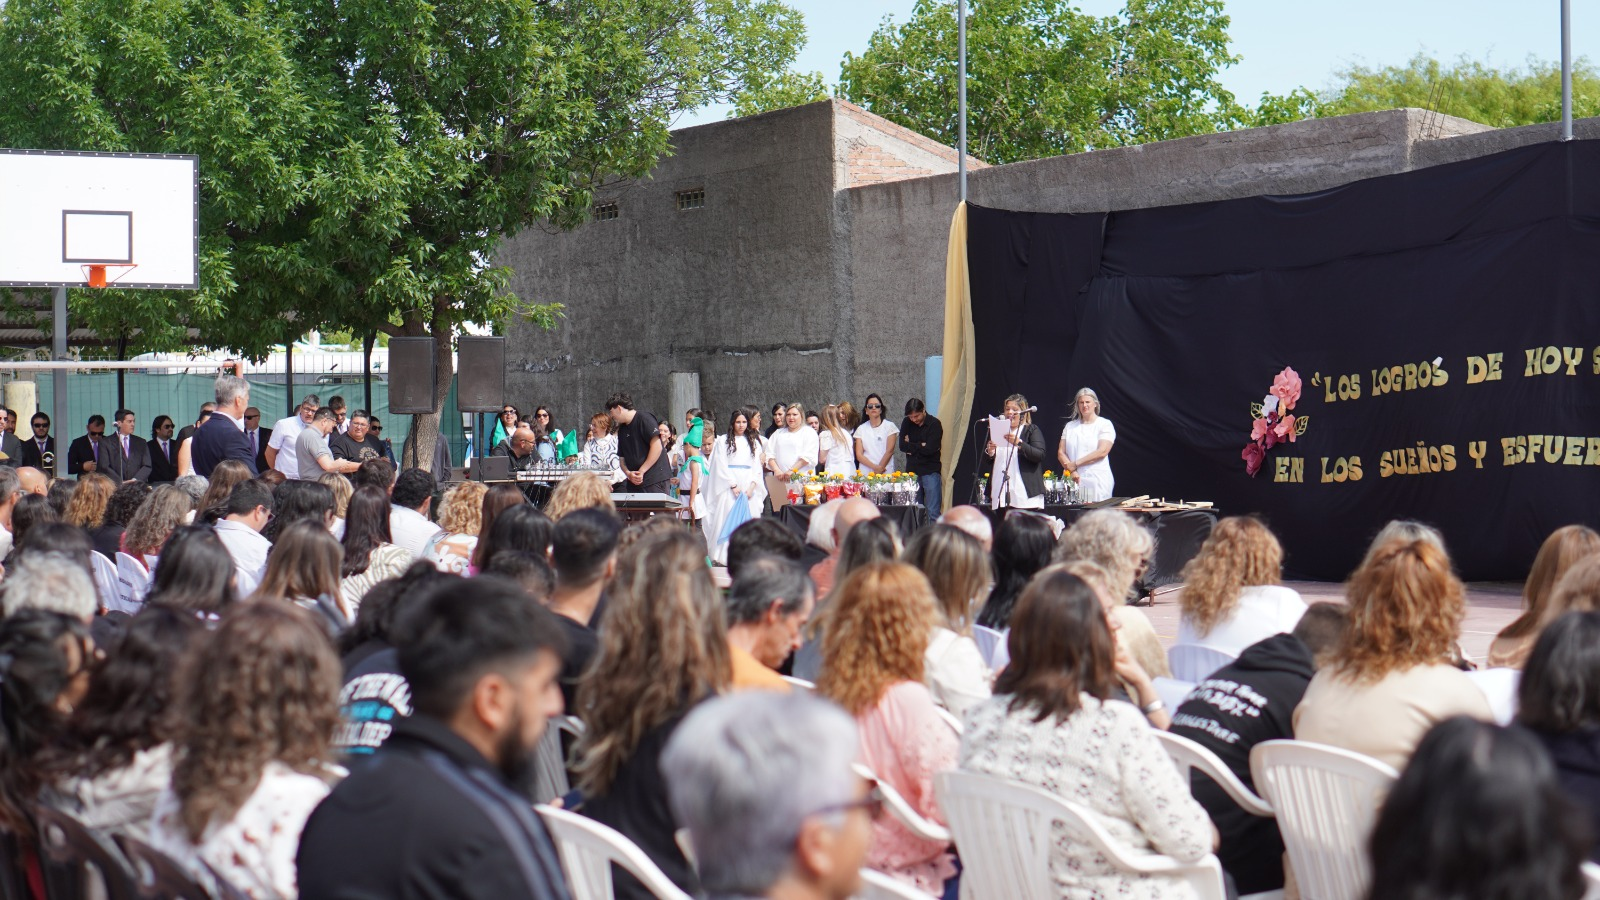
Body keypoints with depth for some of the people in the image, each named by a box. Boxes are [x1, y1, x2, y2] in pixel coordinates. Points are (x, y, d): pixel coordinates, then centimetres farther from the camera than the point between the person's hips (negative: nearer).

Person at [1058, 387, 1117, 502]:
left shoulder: (1105, 424, 3)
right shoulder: (1070, 426, 16)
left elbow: (1102, 452, -9)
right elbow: (1061, 453, 9)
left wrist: (1075, 464, -9)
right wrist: (1072, 471, -9)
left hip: (1097, 480, -3)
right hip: (1072, 480, 3)